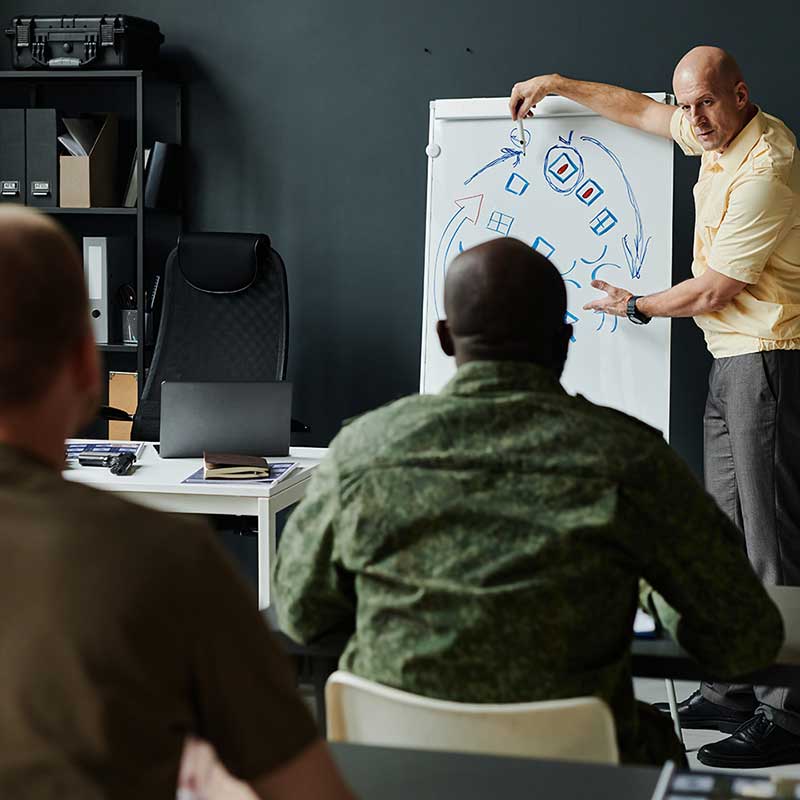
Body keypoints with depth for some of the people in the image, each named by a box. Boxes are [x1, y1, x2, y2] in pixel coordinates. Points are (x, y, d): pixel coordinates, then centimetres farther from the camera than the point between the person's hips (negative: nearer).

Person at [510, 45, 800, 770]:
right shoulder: (720, 136, 11)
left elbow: (714, 289, -16)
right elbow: (641, 109, 30)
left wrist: (637, 307, 0)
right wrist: (559, 84, 30)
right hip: (732, 360, 10)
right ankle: (732, 692, 19)